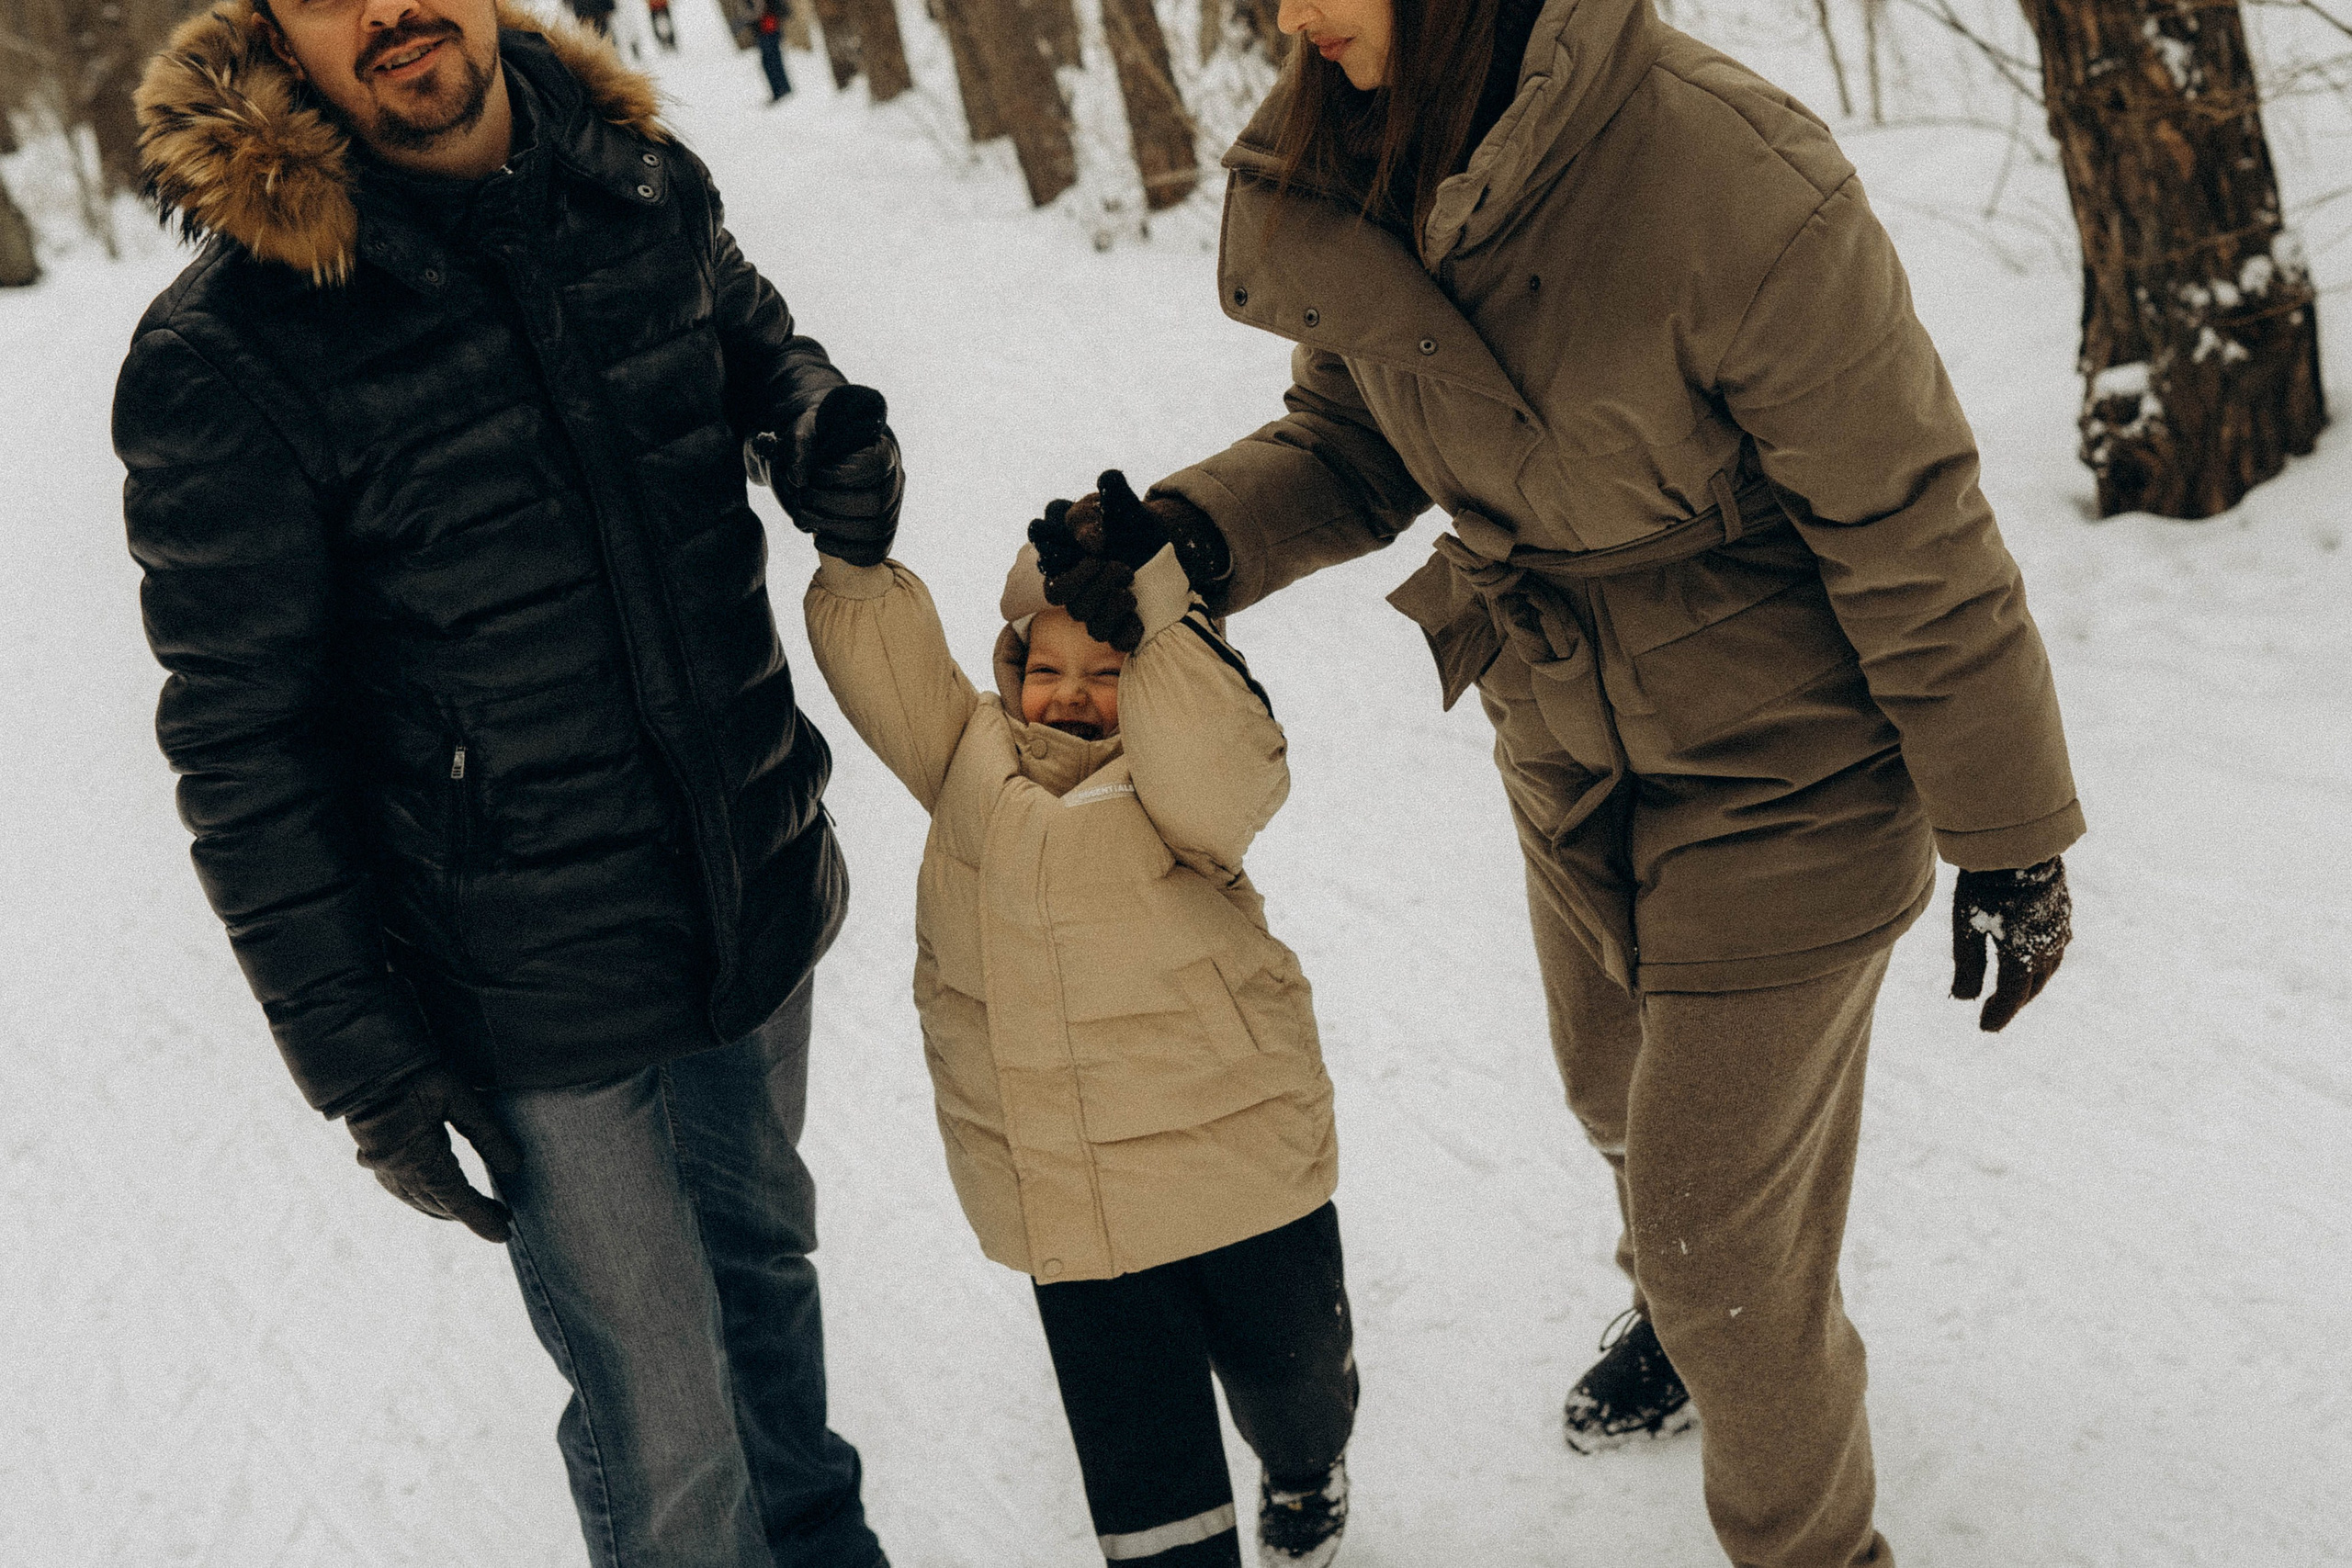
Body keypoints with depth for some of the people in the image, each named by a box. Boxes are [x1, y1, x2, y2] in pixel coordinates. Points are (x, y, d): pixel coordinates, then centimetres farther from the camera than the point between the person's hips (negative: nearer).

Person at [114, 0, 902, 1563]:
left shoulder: (642, 186, -6)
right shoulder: (225, 354, -20)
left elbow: (757, 345, 17)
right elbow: (243, 739, -14)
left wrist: (825, 418, -7)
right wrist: (357, 1055, -13)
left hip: (761, 888, 5)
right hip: (537, 990, -5)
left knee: (759, 1250, 29)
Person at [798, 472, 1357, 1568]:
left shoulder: (1185, 767, -10)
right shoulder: (971, 758, 3)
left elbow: (1218, 785, -32)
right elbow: (889, 671, -3)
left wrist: (1157, 617, -34)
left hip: (1242, 1159, -1)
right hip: (1073, 1207, 2)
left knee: (1290, 1367, 22)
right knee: (1137, 1443, 5)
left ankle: (1307, 1470, 55)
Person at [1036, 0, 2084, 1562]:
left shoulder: (1736, 182, -34)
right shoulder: (1359, 173, -12)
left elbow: (1909, 525, -23)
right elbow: (1354, 441, 4)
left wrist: (2007, 830, -13)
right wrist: (1199, 530, -17)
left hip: (1779, 781, -7)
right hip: (1571, 763, 7)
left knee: (1722, 1228, 6)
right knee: (1620, 1094, 31)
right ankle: (1686, 1313, 65)